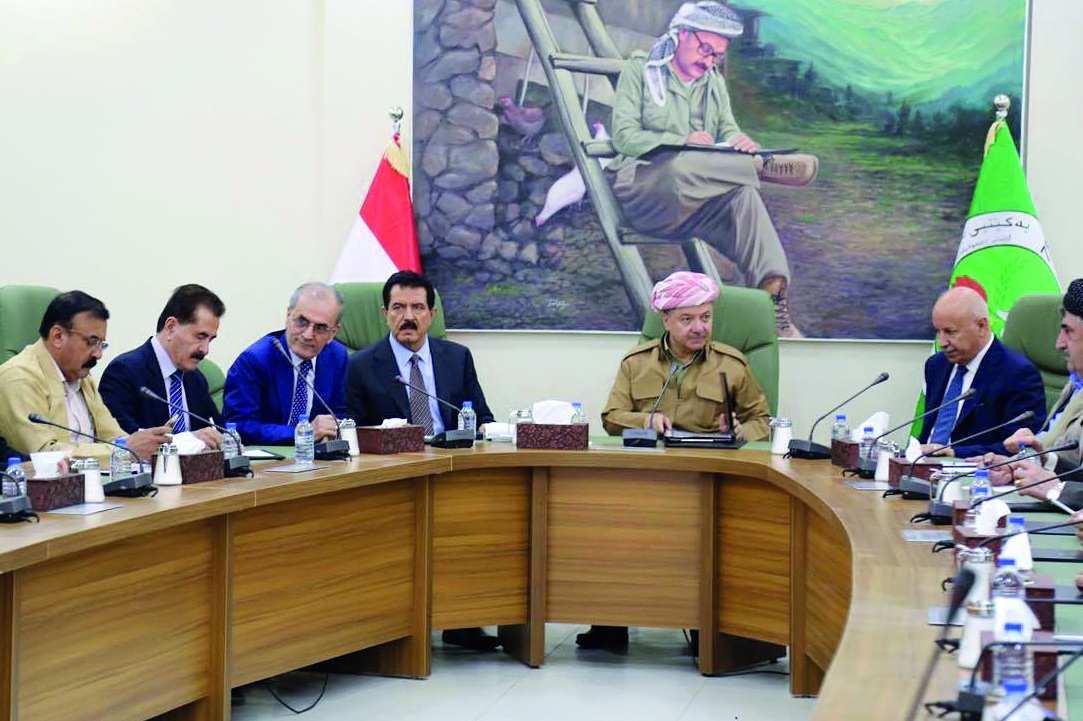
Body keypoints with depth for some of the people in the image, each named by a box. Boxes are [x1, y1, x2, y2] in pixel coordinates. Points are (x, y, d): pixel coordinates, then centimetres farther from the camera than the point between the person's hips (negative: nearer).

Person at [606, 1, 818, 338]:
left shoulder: (714, 83, 22)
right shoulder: (640, 70, 5)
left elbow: (727, 131, 16)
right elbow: (624, 136, -5)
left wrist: (739, 142, -10)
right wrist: (682, 141, -19)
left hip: (694, 201, 4)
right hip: (640, 190, -4)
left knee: (742, 194, -32)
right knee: (680, 166, -42)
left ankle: (774, 301, -44)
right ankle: (763, 165, -24)